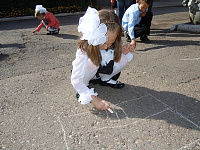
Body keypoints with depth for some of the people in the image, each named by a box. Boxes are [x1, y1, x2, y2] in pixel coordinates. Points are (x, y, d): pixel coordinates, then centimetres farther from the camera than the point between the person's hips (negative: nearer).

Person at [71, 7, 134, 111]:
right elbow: (75, 79, -38)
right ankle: (83, 88, -12)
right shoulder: (84, 50, -35)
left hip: (102, 71, 4)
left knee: (122, 58, -19)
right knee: (93, 61, -36)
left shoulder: (111, 44, -21)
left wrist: (123, 52, -29)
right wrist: (94, 99, -49)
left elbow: (118, 60, -5)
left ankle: (105, 80, 4)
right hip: (84, 73, -4)